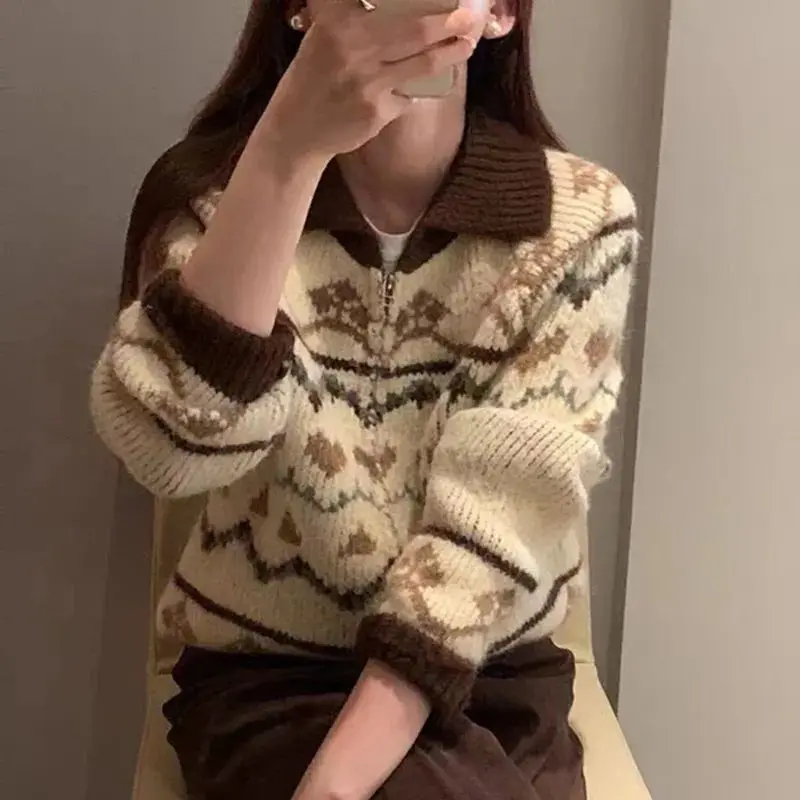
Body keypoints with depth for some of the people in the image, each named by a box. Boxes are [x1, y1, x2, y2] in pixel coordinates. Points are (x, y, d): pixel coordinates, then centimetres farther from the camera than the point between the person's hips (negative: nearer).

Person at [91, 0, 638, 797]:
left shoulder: (580, 219, -8)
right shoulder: (214, 192, -8)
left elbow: (497, 521, -16)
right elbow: (175, 445, -26)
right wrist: (289, 147, -35)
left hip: (487, 677, 2)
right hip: (262, 678, -1)